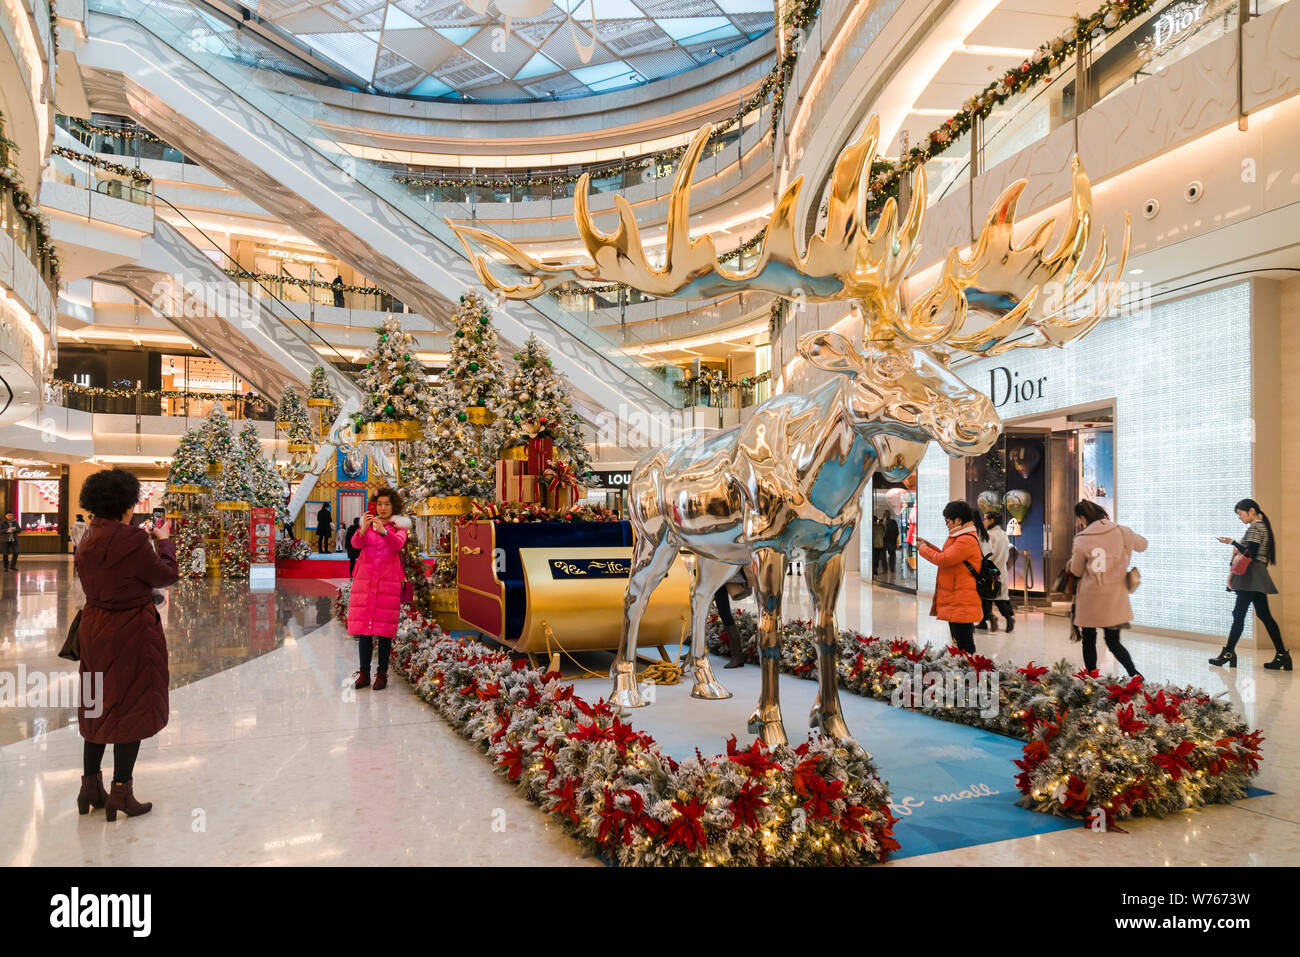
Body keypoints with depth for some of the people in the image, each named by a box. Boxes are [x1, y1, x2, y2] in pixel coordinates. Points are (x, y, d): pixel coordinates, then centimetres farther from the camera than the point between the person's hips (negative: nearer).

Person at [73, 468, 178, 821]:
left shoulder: (88, 540, 4)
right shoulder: (130, 538, -21)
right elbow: (166, 575, -12)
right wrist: (164, 540, 3)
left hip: (95, 629, 8)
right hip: (131, 632, -8)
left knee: (98, 705, 18)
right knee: (132, 707, 3)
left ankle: (90, 785, 27)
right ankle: (120, 792, 9)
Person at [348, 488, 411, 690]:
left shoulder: (399, 526, 7)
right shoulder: (367, 524, 12)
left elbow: (398, 544, -14)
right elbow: (356, 543, -6)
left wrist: (383, 531, -31)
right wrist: (363, 529, -26)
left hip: (388, 582, -2)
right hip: (365, 581, 2)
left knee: (384, 629, -4)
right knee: (363, 627, 0)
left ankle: (382, 673, 2)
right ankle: (364, 673, 7)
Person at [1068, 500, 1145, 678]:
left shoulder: (1081, 540, -11)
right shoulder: (1122, 532, -4)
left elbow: (1076, 572, 0)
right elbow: (1142, 545, 17)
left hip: (1089, 599, -2)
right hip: (1114, 600, 2)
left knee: (1089, 641, 13)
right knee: (1113, 642, 11)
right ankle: (1134, 674, -8)